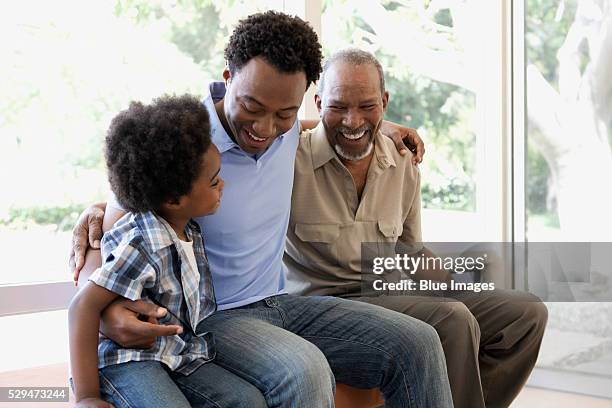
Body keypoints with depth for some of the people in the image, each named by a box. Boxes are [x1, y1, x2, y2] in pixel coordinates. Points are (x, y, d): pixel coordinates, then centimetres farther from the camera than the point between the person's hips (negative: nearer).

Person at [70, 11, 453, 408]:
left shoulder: (289, 129, 1)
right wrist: (109, 310, -35)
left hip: (279, 303, 6)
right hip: (210, 319, -6)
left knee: (417, 343, -7)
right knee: (303, 373, -36)